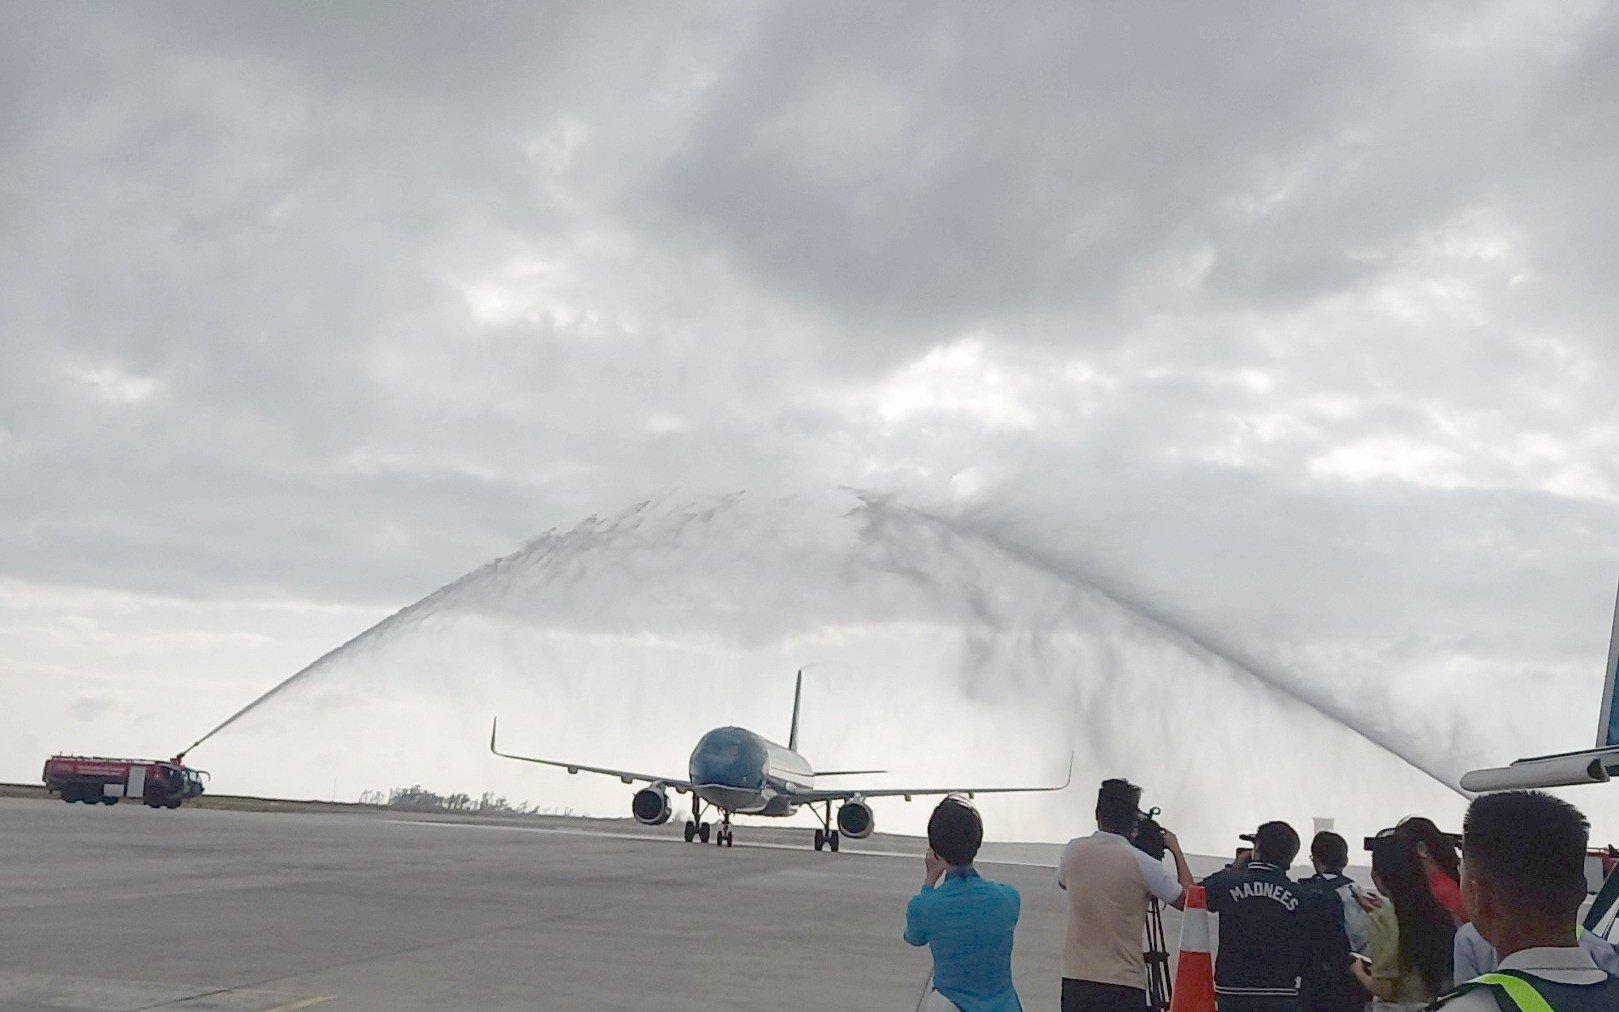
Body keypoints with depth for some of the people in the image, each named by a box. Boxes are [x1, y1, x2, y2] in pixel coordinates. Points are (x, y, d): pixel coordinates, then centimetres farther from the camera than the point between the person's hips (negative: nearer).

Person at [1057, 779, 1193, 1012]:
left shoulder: (1074, 851, 3)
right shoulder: (1141, 863, -10)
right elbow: (1186, 900, 3)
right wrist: (1176, 851, 15)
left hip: (1075, 981, 5)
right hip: (1124, 986, -5)